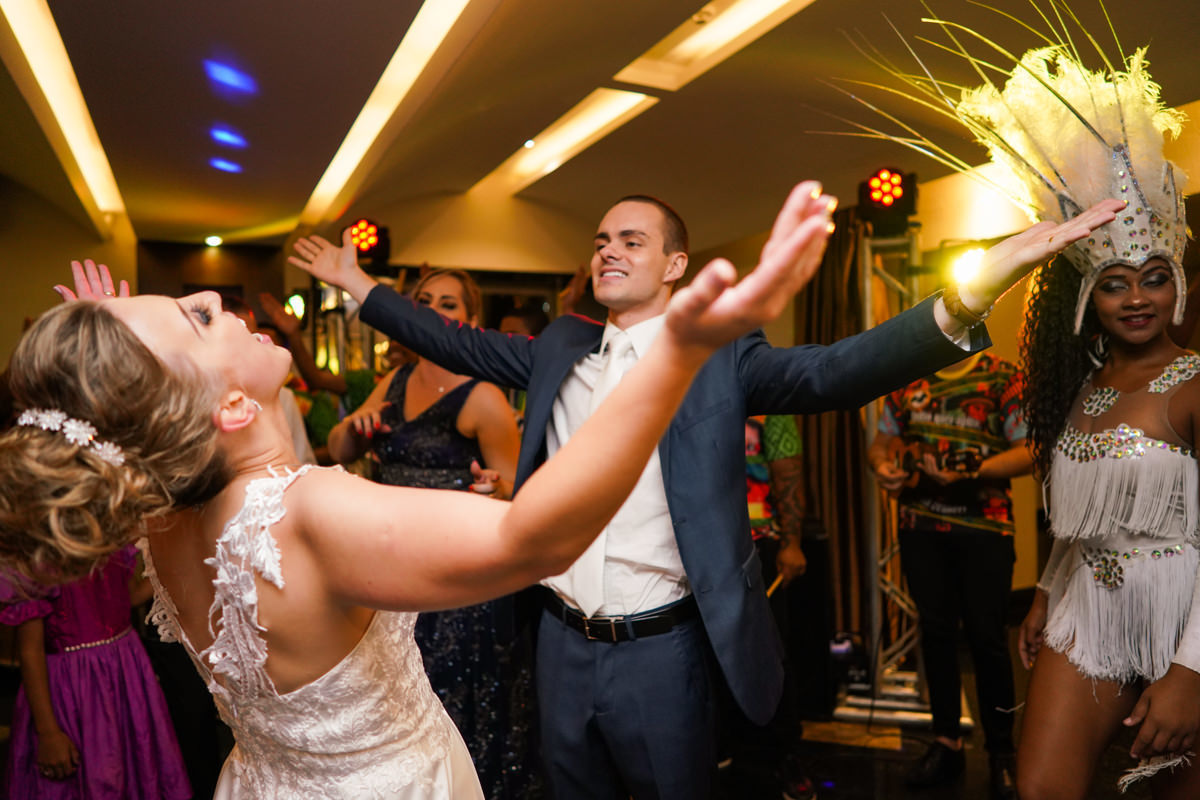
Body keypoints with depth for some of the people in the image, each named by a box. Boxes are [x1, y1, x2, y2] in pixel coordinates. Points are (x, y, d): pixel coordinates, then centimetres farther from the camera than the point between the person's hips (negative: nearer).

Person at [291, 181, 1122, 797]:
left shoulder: (721, 357, -10)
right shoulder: (560, 346, 5)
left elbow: (834, 370, -22)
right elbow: (462, 344, 11)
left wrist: (973, 290, -36)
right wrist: (360, 285, 12)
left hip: (662, 650, -4)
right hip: (563, 641, 5)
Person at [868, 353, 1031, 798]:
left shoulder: (1002, 377, -3)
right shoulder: (907, 381, 9)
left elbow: (1030, 452, -10)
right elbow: (880, 443, 14)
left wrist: (968, 472, -23)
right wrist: (882, 466, -8)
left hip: (984, 528, -3)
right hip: (920, 526, 4)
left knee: (987, 636, 2)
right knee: (935, 631, 11)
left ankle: (1002, 754, 20)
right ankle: (946, 742, 24)